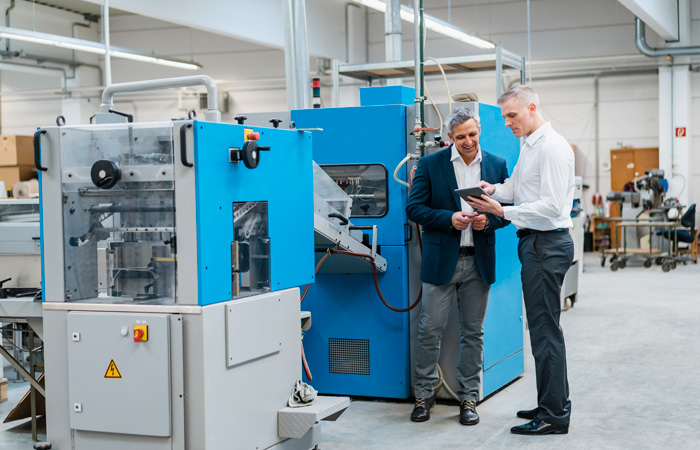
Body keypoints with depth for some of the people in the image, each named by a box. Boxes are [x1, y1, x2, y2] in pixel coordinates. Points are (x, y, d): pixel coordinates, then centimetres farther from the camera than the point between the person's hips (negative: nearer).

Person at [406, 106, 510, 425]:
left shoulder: (496, 165, 6)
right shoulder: (430, 165, -1)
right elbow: (414, 208, -4)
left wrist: (488, 220, -13)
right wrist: (450, 218, -18)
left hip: (479, 261, 2)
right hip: (441, 259, -2)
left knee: (472, 332, 8)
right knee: (430, 330, 1)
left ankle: (468, 397, 18)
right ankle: (424, 395, 15)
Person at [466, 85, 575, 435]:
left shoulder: (553, 147, -15)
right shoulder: (529, 147, 17)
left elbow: (551, 206, -22)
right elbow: (514, 187, 23)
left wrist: (501, 211, -24)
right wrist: (493, 190, 1)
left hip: (547, 243, -10)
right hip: (535, 242, 10)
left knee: (545, 329, -6)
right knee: (542, 327, 15)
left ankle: (554, 417, 0)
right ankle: (553, 404, 25)